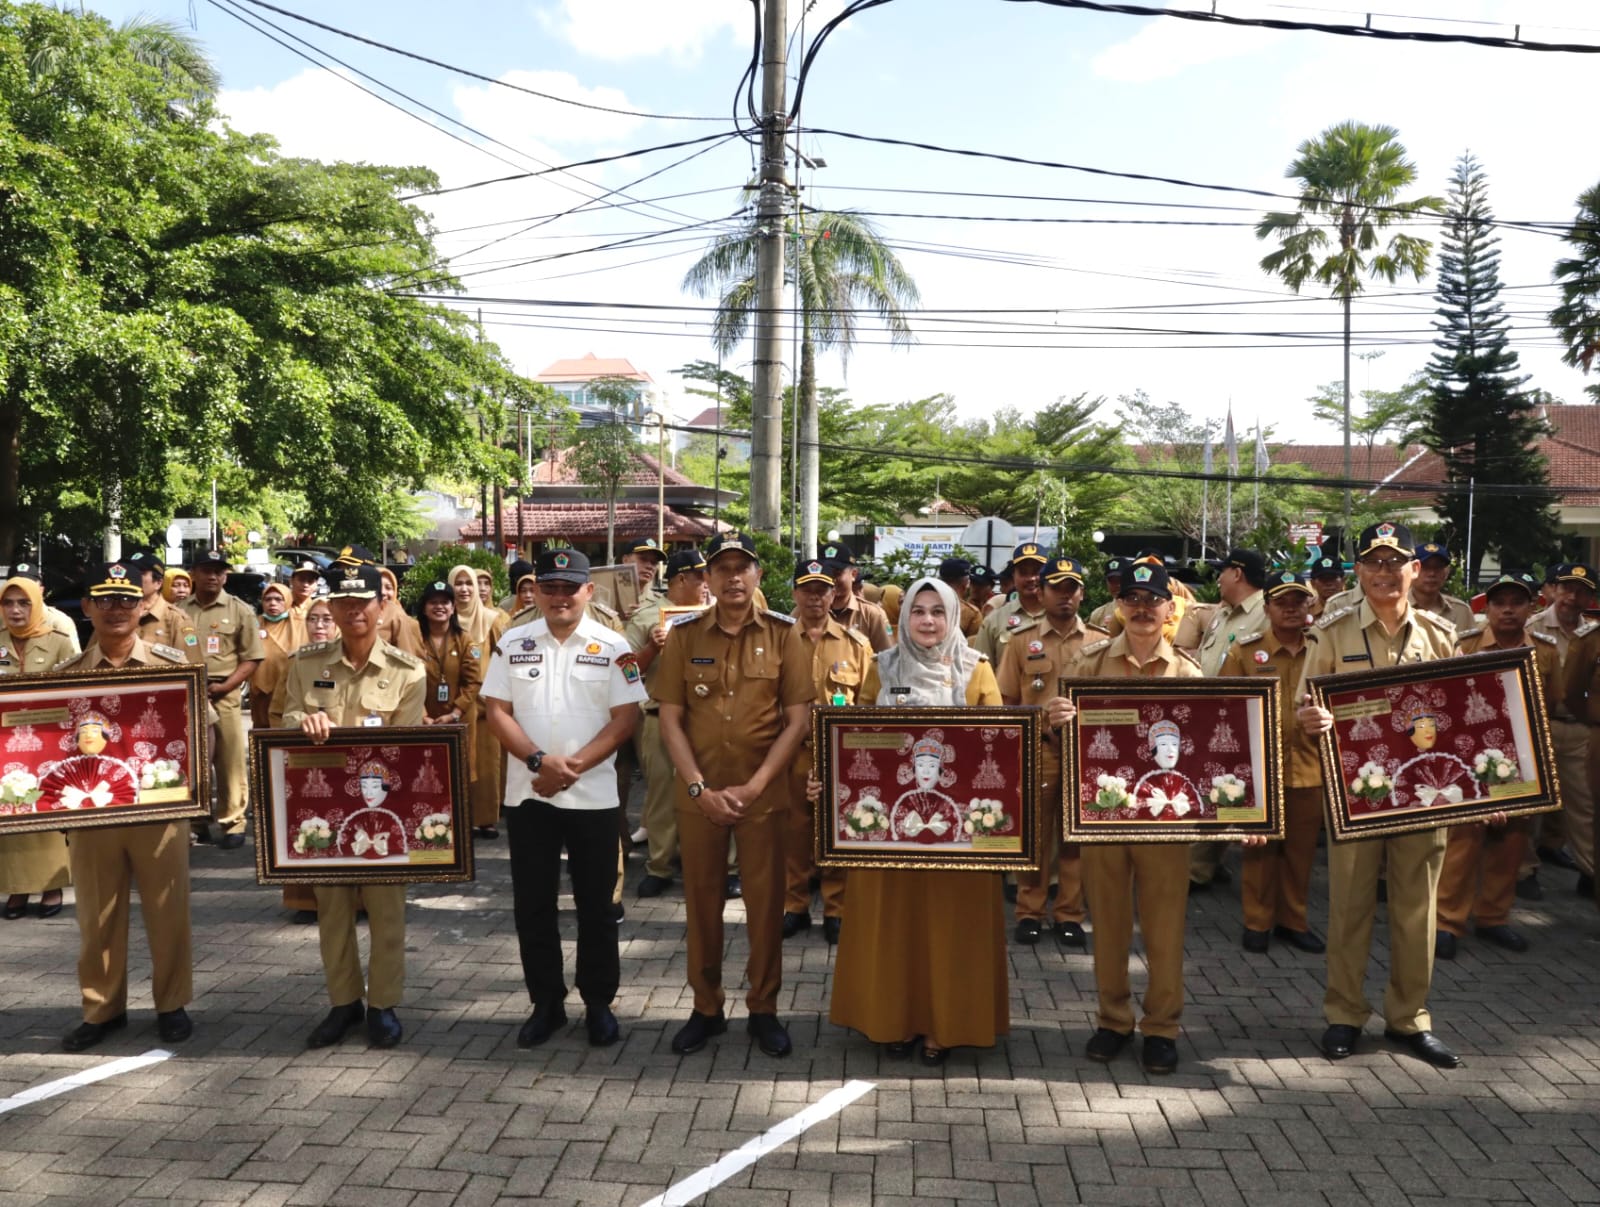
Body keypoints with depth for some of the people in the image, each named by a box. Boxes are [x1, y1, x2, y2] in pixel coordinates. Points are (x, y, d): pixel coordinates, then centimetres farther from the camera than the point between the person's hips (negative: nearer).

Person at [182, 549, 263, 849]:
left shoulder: (240, 611, 2)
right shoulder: (179, 611, 9)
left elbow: (251, 658, -2)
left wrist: (224, 687, -12)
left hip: (224, 696, -2)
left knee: (230, 762, 0)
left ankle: (232, 823, 7)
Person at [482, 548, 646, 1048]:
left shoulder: (612, 647, -1)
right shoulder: (512, 643, 4)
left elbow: (625, 718, -6)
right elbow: (497, 711, 0)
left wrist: (573, 766, -15)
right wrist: (539, 760, -14)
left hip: (593, 795, -2)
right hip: (527, 794, 2)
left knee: (595, 905, 7)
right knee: (532, 904, 9)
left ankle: (599, 1003, 22)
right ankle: (545, 1003, 24)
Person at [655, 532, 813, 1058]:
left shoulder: (783, 634, -3)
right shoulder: (684, 635, 0)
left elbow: (798, 719, -4)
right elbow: (671, 719, 0)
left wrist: (754, 786, -11)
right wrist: (700, 788, -10)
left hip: (762, 792, -1)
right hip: (698, 792, 1)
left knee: (765, 901, 7)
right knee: (702, 899, 10)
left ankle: (763, 1009, 23)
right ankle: (705, 1007, 26)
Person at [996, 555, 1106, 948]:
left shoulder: (1100, 642, 5)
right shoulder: (1021, 640, 3)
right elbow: (1006, 701, 4)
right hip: (1036, 749, -1)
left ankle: (1069, 914, 19)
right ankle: (1030, 912, 17)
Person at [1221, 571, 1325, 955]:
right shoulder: (1244, 649, -3)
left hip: (1309, 768, 2)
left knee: (1301, 849, 11)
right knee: (1259, 847, 7)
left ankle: (1293, 920, 27)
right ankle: (1257, 922, 21)